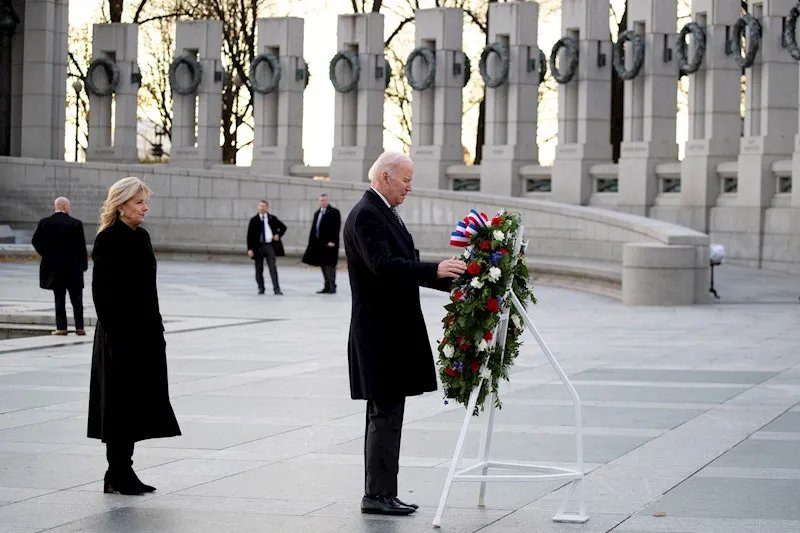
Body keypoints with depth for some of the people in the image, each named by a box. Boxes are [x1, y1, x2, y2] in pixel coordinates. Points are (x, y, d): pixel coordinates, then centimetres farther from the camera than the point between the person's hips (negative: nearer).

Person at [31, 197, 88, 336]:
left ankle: (61, 327, 2)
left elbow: (35, 241, -5)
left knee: (59, 298, 5)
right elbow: (81, 246, -7)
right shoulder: (76, 224, -7)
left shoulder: (45, 223, -3)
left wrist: (47, 255, 7)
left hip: (54, 266, 1)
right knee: (77, 298, 7)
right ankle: (79, 327, 5)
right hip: (73, 267, -1)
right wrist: (84, 264, 3)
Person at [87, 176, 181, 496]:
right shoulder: (108, 240, -11)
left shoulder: (141, 237, 12)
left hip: (146, 332, 8)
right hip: (120, 334, -8)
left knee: (139, 402, 10)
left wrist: (157, 327, 13)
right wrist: (113, 333, -18)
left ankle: (121, 472, 17)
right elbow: (100, 291, -14)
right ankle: (117, 475, 5)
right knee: (121, 402, -2)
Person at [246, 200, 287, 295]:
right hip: (258, 246, 1)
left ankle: (276, 289, -10)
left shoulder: (272, 218, 6)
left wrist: (278, 235, 2)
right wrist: (250, 249, -9)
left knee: (273, 268, -7)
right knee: (259, 269, 6)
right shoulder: (254, 220, 2)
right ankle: (261, 288, 18)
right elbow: (250, 235, -1)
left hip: (270, 245, -1)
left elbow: (283, 227, 20)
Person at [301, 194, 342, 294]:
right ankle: (327, 286, 15)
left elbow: (336, 228, -12)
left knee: (329, 265, -7)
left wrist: (332, 241, -19)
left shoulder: (334, 212, -5)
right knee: (323, 265, 9)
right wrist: (311, 242, 12)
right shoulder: (317, 213, 18)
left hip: (329, 244, -7)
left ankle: (332, 287, -2)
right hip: (319, 243, 7)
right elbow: (313, 228, 18)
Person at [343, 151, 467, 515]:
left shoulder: (385, 213, 17)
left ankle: (380, 493, 16)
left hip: (393, 330, 10)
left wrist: (451, 280, 11)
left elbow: (403, 265, 19)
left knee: (386, 414, 11)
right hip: (380, 331, -10)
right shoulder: (365, 215, -15)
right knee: (386, 414, -8)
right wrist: (434, 270, -33)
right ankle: (377, 495, -4)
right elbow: (383, 265, -26)